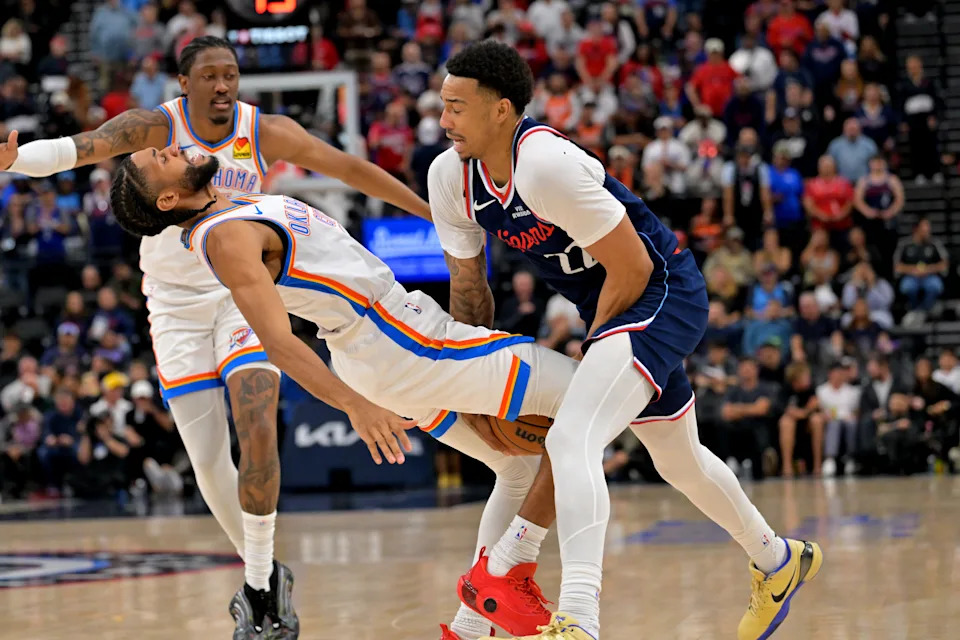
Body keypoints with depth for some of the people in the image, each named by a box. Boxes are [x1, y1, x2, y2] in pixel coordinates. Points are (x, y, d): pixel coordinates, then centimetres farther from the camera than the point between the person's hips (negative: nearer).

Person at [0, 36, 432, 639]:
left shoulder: (266, 132, -9)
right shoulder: (156, 128, -15)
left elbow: (349, 167, -1)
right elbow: (79, 146, -32)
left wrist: (430, 210, 2)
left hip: (246, 294, 0)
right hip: (177, 305, 0)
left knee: (257, 429, -21)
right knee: (208, 460, 1)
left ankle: (261, 586, -12)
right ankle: (264, 572, 21)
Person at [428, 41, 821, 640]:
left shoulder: (546, 165, -30)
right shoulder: (450, 176, -5)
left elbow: (632, 268, -22)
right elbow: (468, 287, 9)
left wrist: (590, 351, -10)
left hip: (663, 293, -10)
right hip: (609, 305, 10)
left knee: (571, 439, -30)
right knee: (679, 460, 27)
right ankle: (777, 561, 52)